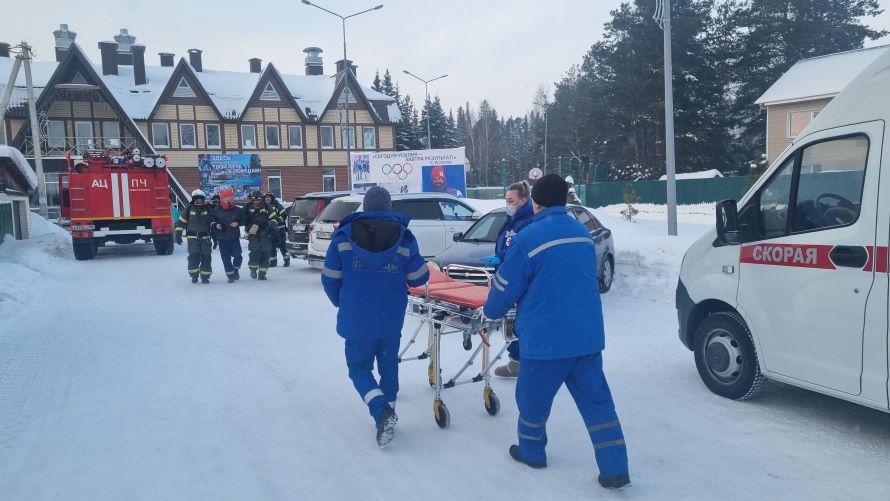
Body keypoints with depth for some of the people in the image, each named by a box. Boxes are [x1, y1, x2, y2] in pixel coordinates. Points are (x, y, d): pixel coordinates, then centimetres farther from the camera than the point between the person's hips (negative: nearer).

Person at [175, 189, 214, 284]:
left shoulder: (207, 209, 7)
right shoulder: (189, 209, 0)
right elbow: (181, 221, 3)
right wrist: (178, 235, -1)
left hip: (205, 237, 2)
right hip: (192, 237, -2)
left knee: (205, 257, 0)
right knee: (193, 256, -7)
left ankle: (205, 276, 8)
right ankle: (194, 275, 8)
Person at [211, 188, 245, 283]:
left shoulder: (238, 210, -1)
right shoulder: (216, 211, -3)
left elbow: (244, 220, 7)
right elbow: (211, 221, 6)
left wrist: (238, 223, -11)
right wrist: (215, 225, -13)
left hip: (235, 237, 0)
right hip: (222, 238, 0)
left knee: (237, 255, -2)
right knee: (226, 257, 1)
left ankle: (235, 269, 28)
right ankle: (230, 275, 11)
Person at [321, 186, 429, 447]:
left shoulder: (344, 235, -5)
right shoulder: (404, 237, -3)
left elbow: (330, 278, -2)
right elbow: (419, 278, 0)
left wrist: (341, 302, 16)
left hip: (356, 318, -1)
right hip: (391, 318, 1)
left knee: (359, 366, 11)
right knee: (388, 365, 19)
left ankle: (381, 411, -10)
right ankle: (388, 411, 28)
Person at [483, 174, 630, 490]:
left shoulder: (528, 237, -11)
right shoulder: (583, 233, 8)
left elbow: (507, 285, -4)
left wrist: (491, 311, 16)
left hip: (546, 337, -5)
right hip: (587, 334, 5)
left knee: (533, 395, 16)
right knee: (596, 400, 10)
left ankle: (531, 451, 34)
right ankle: (615, 469, 9)